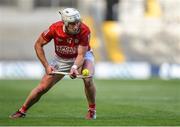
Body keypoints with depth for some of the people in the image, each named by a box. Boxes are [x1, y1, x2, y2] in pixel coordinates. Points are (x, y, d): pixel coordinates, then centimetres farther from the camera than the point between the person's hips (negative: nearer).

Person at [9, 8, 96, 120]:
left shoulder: (84, 30, -31)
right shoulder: (55, 29, -28)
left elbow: (81, 55, -29)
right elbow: (38, 45, -13)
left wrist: (75, 67, -48)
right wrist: (46, 66, -17)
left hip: (81, 57, -1)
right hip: (61, 59, 1)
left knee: (88, 80, -30)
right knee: (42, 87, -3)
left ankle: (92, 110, -7)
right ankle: (22, 111, 17)